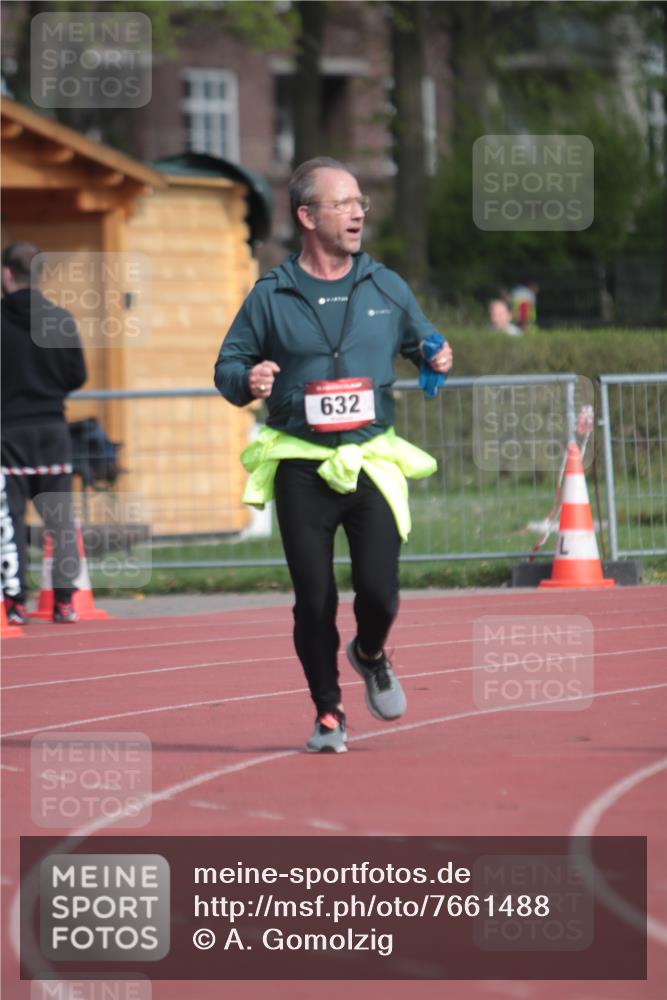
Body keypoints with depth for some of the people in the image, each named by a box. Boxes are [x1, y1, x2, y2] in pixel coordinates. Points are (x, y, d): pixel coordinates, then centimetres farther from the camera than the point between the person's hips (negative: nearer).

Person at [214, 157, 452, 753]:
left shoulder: (387, 289, 8)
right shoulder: (271, 297, 2)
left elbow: (420, 341, 20)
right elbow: (228, 364, 7)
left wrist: (436, 360, -3)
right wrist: (247, 381, -16)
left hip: (373, 463, 1)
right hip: (300, 469, -1)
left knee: (379, 590, -10)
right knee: (314, 600, -2)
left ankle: (370, 657, 25)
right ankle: (328, 713, 16)